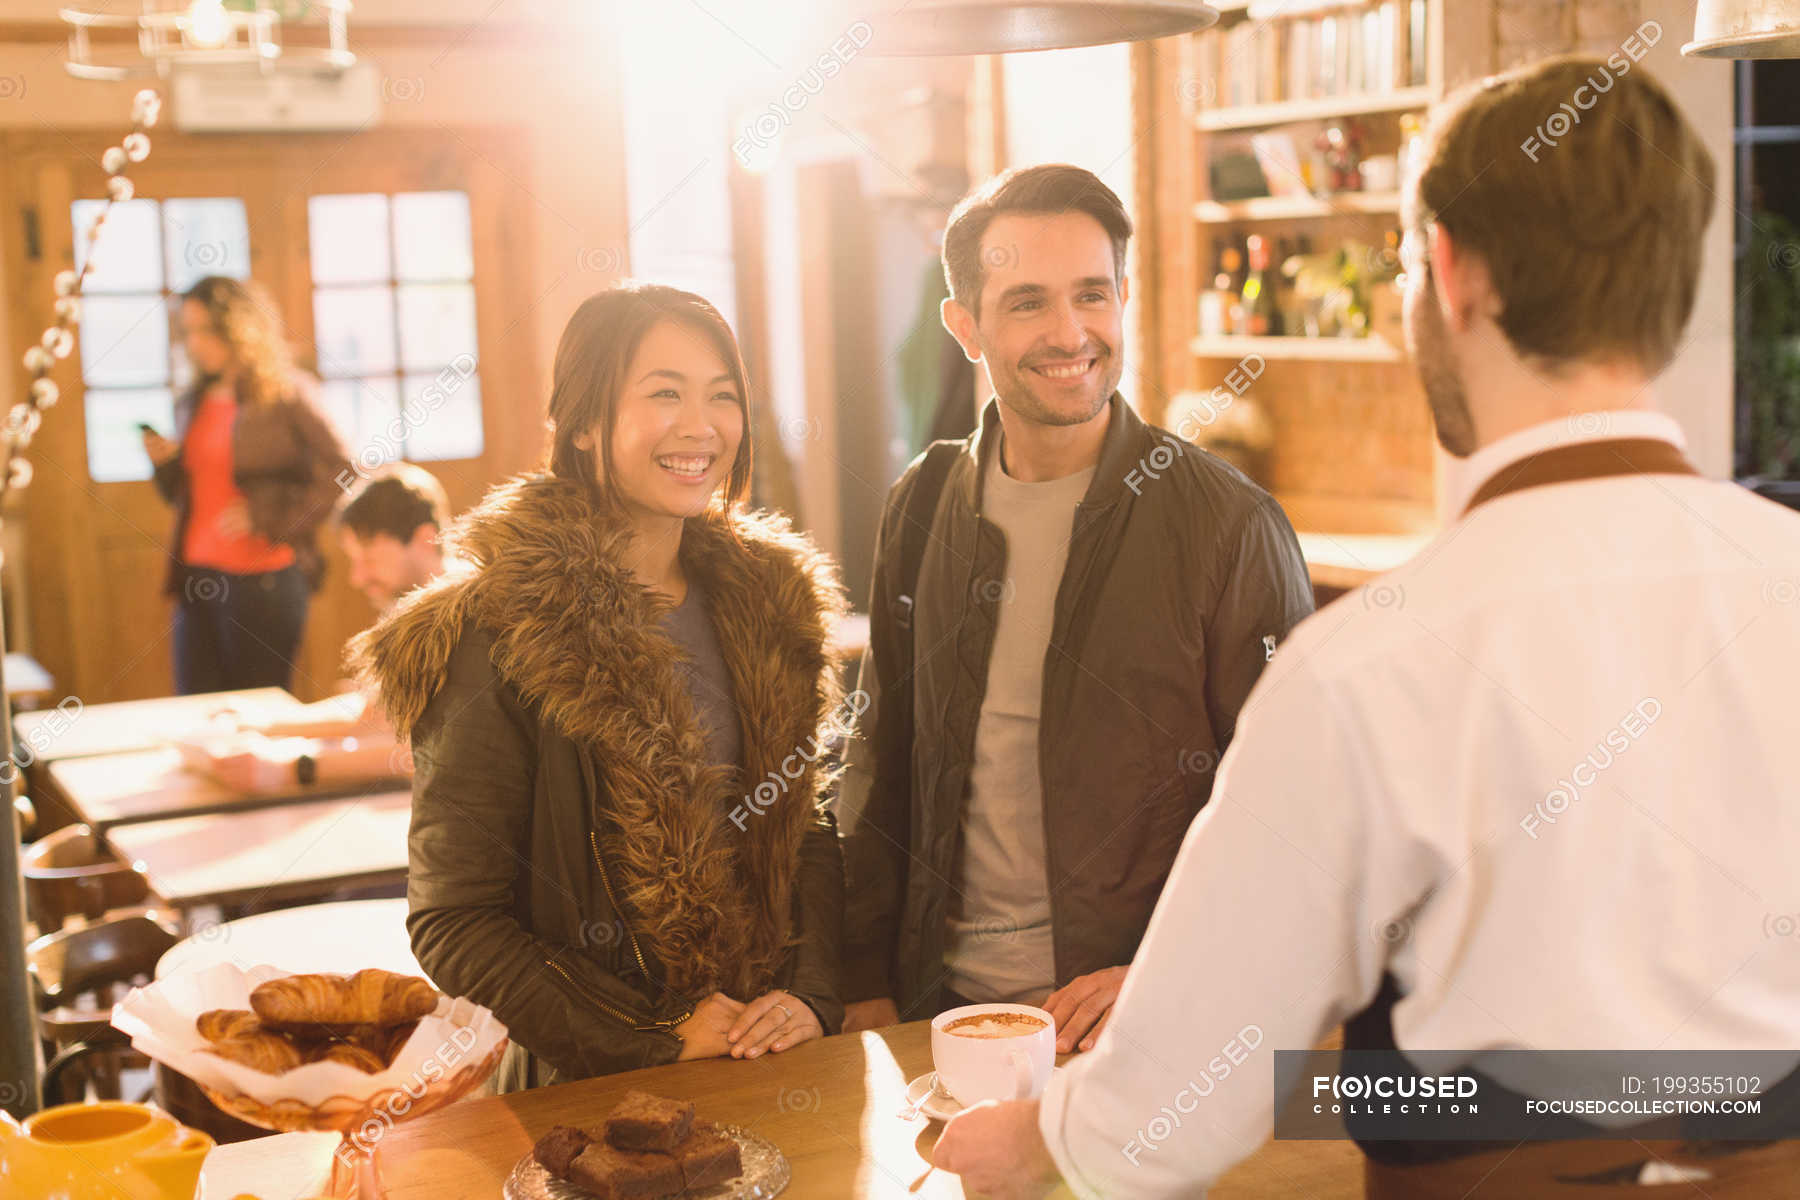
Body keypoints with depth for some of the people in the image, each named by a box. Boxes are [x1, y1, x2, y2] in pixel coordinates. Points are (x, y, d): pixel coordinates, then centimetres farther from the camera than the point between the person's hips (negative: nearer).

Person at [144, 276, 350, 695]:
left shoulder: (287, 396, -5)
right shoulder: (192, 404, 14)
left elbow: (342, 475, -10)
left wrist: (265, 517, -13)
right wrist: (165, 462, 2)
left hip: (263, 579, -6)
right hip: (196, 579, 6)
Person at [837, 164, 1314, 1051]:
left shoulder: (1229, 525, -10)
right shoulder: (923, 507, 3)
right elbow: (884, 760, 10)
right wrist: (867, 981, 6)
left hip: (1145, 1023, -3)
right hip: (946, 1000, 4)